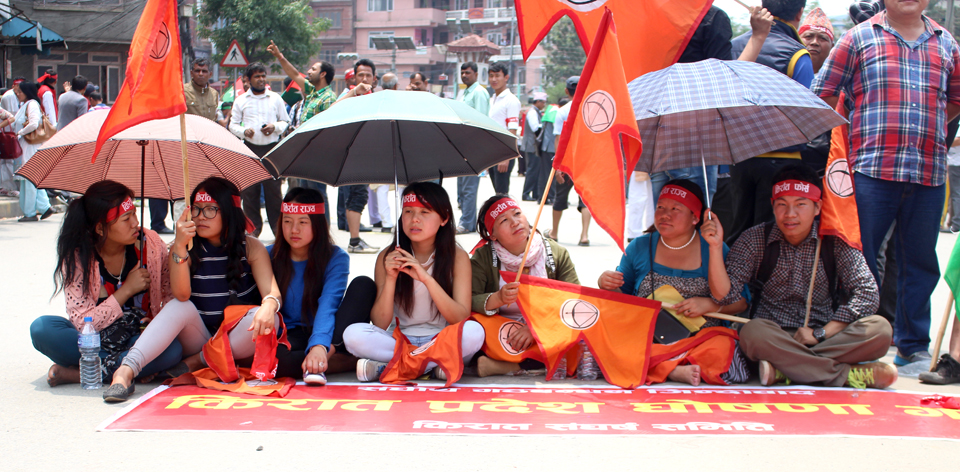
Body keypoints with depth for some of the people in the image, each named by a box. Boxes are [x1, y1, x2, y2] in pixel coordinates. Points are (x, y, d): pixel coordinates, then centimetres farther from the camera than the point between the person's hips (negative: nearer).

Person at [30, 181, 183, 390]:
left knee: (172, 350, -34)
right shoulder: (76, 258, -13)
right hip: (94, 340, 0)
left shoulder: (150, 244, -9)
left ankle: (79, 374, -25)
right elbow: (82, 323, -17)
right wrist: (127, 290, -19)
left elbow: (172, 294, 2)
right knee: (41, 328, -27)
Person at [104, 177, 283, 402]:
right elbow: (181, 295, -20)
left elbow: (272, 292, -17)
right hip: (199, 339, 0)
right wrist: (179, 246, -32)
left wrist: (268, 307, -42)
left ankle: (197, 362, -19)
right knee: (179, 307, -29)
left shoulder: (251, 247, -4)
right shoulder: (184, 249, -3)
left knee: (268, 318, -31)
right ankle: (125, 371, -43)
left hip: (240, 341, 0)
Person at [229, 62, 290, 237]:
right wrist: (243, 131, -10)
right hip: (250, 148, 1)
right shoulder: (241, 100, 11)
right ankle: (253, 226, 9)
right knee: (249, 189, 0)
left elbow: (285, 121, 13)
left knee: (273, 188, -3)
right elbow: (233, 124, 11)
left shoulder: (275, 98, 11)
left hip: (271, 148, -1)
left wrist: (275, 127, -8)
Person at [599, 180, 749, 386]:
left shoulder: (714, 249, 4)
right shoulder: (639, 247, 9)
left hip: (699, 336, -1)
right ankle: (675, 371, -25)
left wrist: (709, 305, -12)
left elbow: (741, 301, 6)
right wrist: (607, 286, -4)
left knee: (723, 349, -35)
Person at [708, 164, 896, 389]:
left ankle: (784, 370, -29)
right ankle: (850, 374, -29)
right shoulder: (754, 240, -1)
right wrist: (715, 247, -23)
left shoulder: (835, 241, -1)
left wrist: (821, 333, -14)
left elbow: (867, 292, -6)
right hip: (774, 336, -1)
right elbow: (725, 295, -8)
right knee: (753, 332, -35)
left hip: (827, 335, 1)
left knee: (880, 328, -25)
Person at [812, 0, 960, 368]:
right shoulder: (860, 38, 8)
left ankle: (913, 345, 20)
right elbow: (823, 94, 7)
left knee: (920, 262, 9)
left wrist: (926, 132, 16)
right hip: (872, 168, -3)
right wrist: (846, 138, 4)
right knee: (861, 260, -1)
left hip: (929, 171, 3)